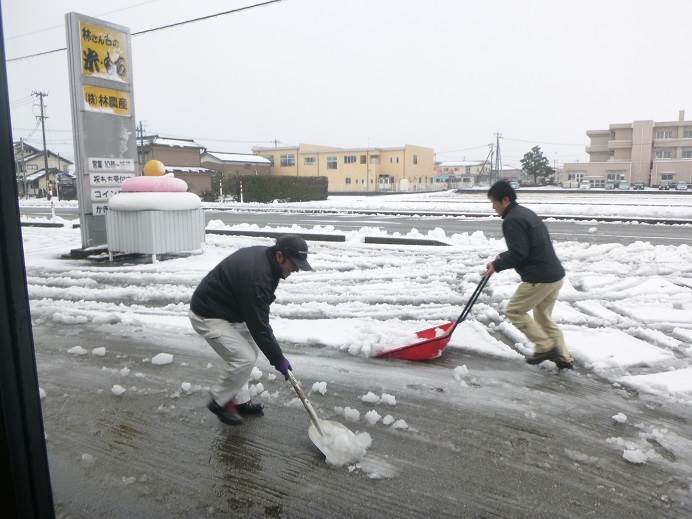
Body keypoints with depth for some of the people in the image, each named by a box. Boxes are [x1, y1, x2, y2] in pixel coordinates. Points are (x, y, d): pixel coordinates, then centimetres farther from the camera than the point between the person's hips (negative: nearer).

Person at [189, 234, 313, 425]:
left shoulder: (263, 254, -4)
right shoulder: (256, 277, -33)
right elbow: (258, 325, -27)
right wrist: (278, 359, -16)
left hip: (229, 311, 10)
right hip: (208, 316, -10)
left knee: (251, 352, 11)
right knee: (244, 358, -13)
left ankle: (239, 401, 25)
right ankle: (219, 402, 9)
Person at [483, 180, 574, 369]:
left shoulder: (511, 220, -15)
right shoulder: (526, 212, 17)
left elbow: (519, 254, -21)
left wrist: (497, 265, -9)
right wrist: (503, 257, 16)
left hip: (539, 278, -10)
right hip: (556, 275, 10)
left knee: (514, 311, 4)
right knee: (543, 316, 20)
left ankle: (545, 347, 5)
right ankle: (563, 358, 24)